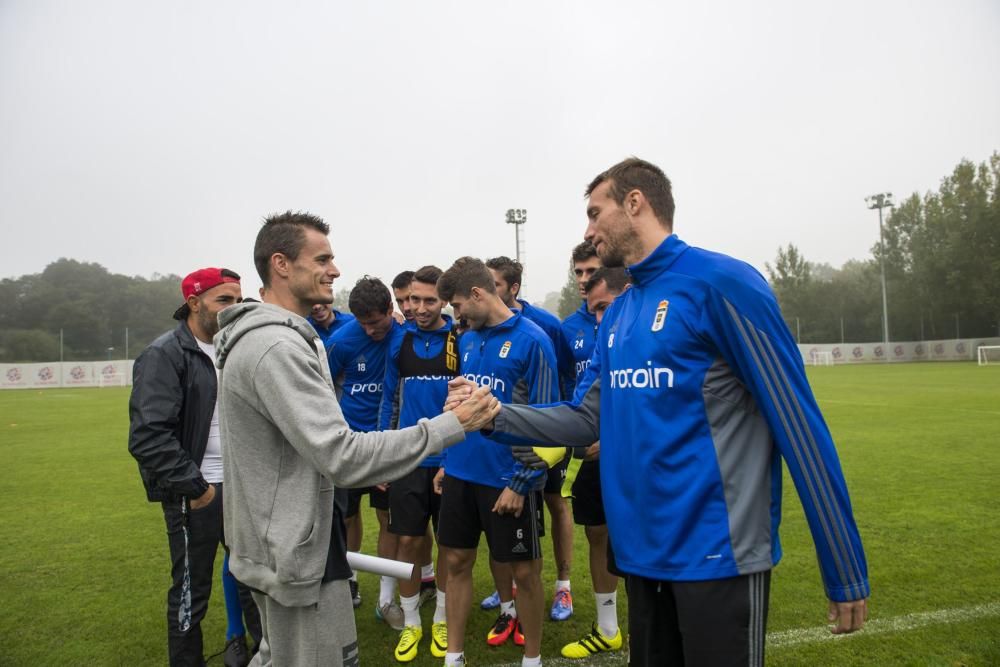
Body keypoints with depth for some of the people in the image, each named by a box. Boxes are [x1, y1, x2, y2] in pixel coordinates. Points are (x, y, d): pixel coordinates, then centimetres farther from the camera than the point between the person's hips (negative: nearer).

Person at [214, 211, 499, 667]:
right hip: (294, 549, -11)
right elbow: (342, 458, -31)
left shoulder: (262, 337, 10)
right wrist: (452, 424, -29)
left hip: (282, 540, 11)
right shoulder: (277, 346, -26)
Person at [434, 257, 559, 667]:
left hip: (508, 478, -6)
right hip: (461, 473, 6)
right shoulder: (467, 340, 8)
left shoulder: (531, 339, -13)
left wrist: (520, 483, -15)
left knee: (524, 570, 8)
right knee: (456, 562, 13)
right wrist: (449, 462, 15)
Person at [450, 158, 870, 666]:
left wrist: (846, 575, -12)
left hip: (717, 556, -7)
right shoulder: (617, 314, 9)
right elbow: (587, 418, 11)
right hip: (642, 553, 8)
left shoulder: (720, 282, -14)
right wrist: (495, 416, -3)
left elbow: (798, 425, -15)